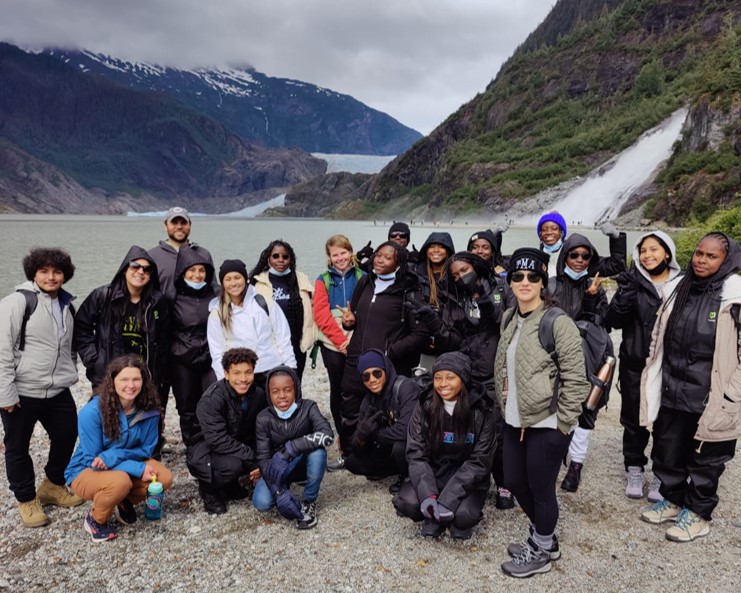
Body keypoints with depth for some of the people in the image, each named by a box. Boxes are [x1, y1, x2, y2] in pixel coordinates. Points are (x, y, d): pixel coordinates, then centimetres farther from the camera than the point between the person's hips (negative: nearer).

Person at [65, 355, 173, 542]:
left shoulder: (149, 409, -15)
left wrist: (113, 456, -27)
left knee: (164, 478, -19)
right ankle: (95, 520, -3)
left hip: (126, 465, 4)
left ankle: (125, 502, 11)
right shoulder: (92, 412, -27)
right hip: (87, 471, -4)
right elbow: (93, 460, -21)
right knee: (120, 481, -35)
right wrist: (138, 469, -28)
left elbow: (147, 449, -7)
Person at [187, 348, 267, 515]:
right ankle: (209, 489, -3)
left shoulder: (258, 394, -7)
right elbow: (217, 440, -32)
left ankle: (230, 483, 8)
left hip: (238, 446, 7)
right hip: (206, 450, -7)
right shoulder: (212, 399, -25)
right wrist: (252, 459, -33)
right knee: (233, 464, -36)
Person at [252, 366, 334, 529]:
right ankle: (285, 487, 9)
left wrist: (290, 448, -46)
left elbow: (327, 434, -36)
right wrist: (279, 491, -33)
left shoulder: (308, 407, -19)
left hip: (305, 463, -1)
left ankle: (309, 503, -11)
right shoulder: (264, 418, -16)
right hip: (278, 468, 1)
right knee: (261, 502, -26)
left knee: (318, 451, -34)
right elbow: (263, 458, -18)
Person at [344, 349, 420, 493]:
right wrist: (362, 435, -28)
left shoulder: (405, 388, -23)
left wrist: (374, 434, -19)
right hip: (391, 447, 7)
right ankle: (402, 469, 12)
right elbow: (357, 448, -3)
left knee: (400, 447, -36)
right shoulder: (369, 400, -3)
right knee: (352, 463, -2)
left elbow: (405, 430, -36)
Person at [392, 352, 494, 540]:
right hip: (433, 475, 2)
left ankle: (458, 520, 6)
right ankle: (434, 517, 6)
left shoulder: (480, 411, -13)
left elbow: (479, 462, -14)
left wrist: (447, 499, -24)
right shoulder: (425, 407, -7)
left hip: (467, 480, -2)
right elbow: (416, 455, -9)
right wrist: (428, 495, -26)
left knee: (463, 515, -31)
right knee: (406, 502, -26)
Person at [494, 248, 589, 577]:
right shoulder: (509, 319, 7)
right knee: (514, 482, 18)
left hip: (545, 424, -8)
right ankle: (542, 537, 42)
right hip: (515, 420, 8)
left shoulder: (558, 322, -17)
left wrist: (562, 423, -14)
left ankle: (541, 552, 32)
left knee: (540, 489, 8)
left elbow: (575, 379, -16)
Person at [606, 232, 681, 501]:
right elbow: (614, 320, -9)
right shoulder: (633, 282, 0)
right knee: (634, 420, 10)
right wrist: (626, 291, -22)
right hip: (635, 365, 0)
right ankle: (634, 470, 26)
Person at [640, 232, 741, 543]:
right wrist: (653, 384, 11)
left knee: (704, 458, 11)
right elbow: (659, 341, 12)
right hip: (671, 392, 5)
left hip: (709, 397, -5)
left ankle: (698, 513, 30)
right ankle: (673, 500, 38)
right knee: (667, 451, 16)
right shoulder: (677, 288, 5)